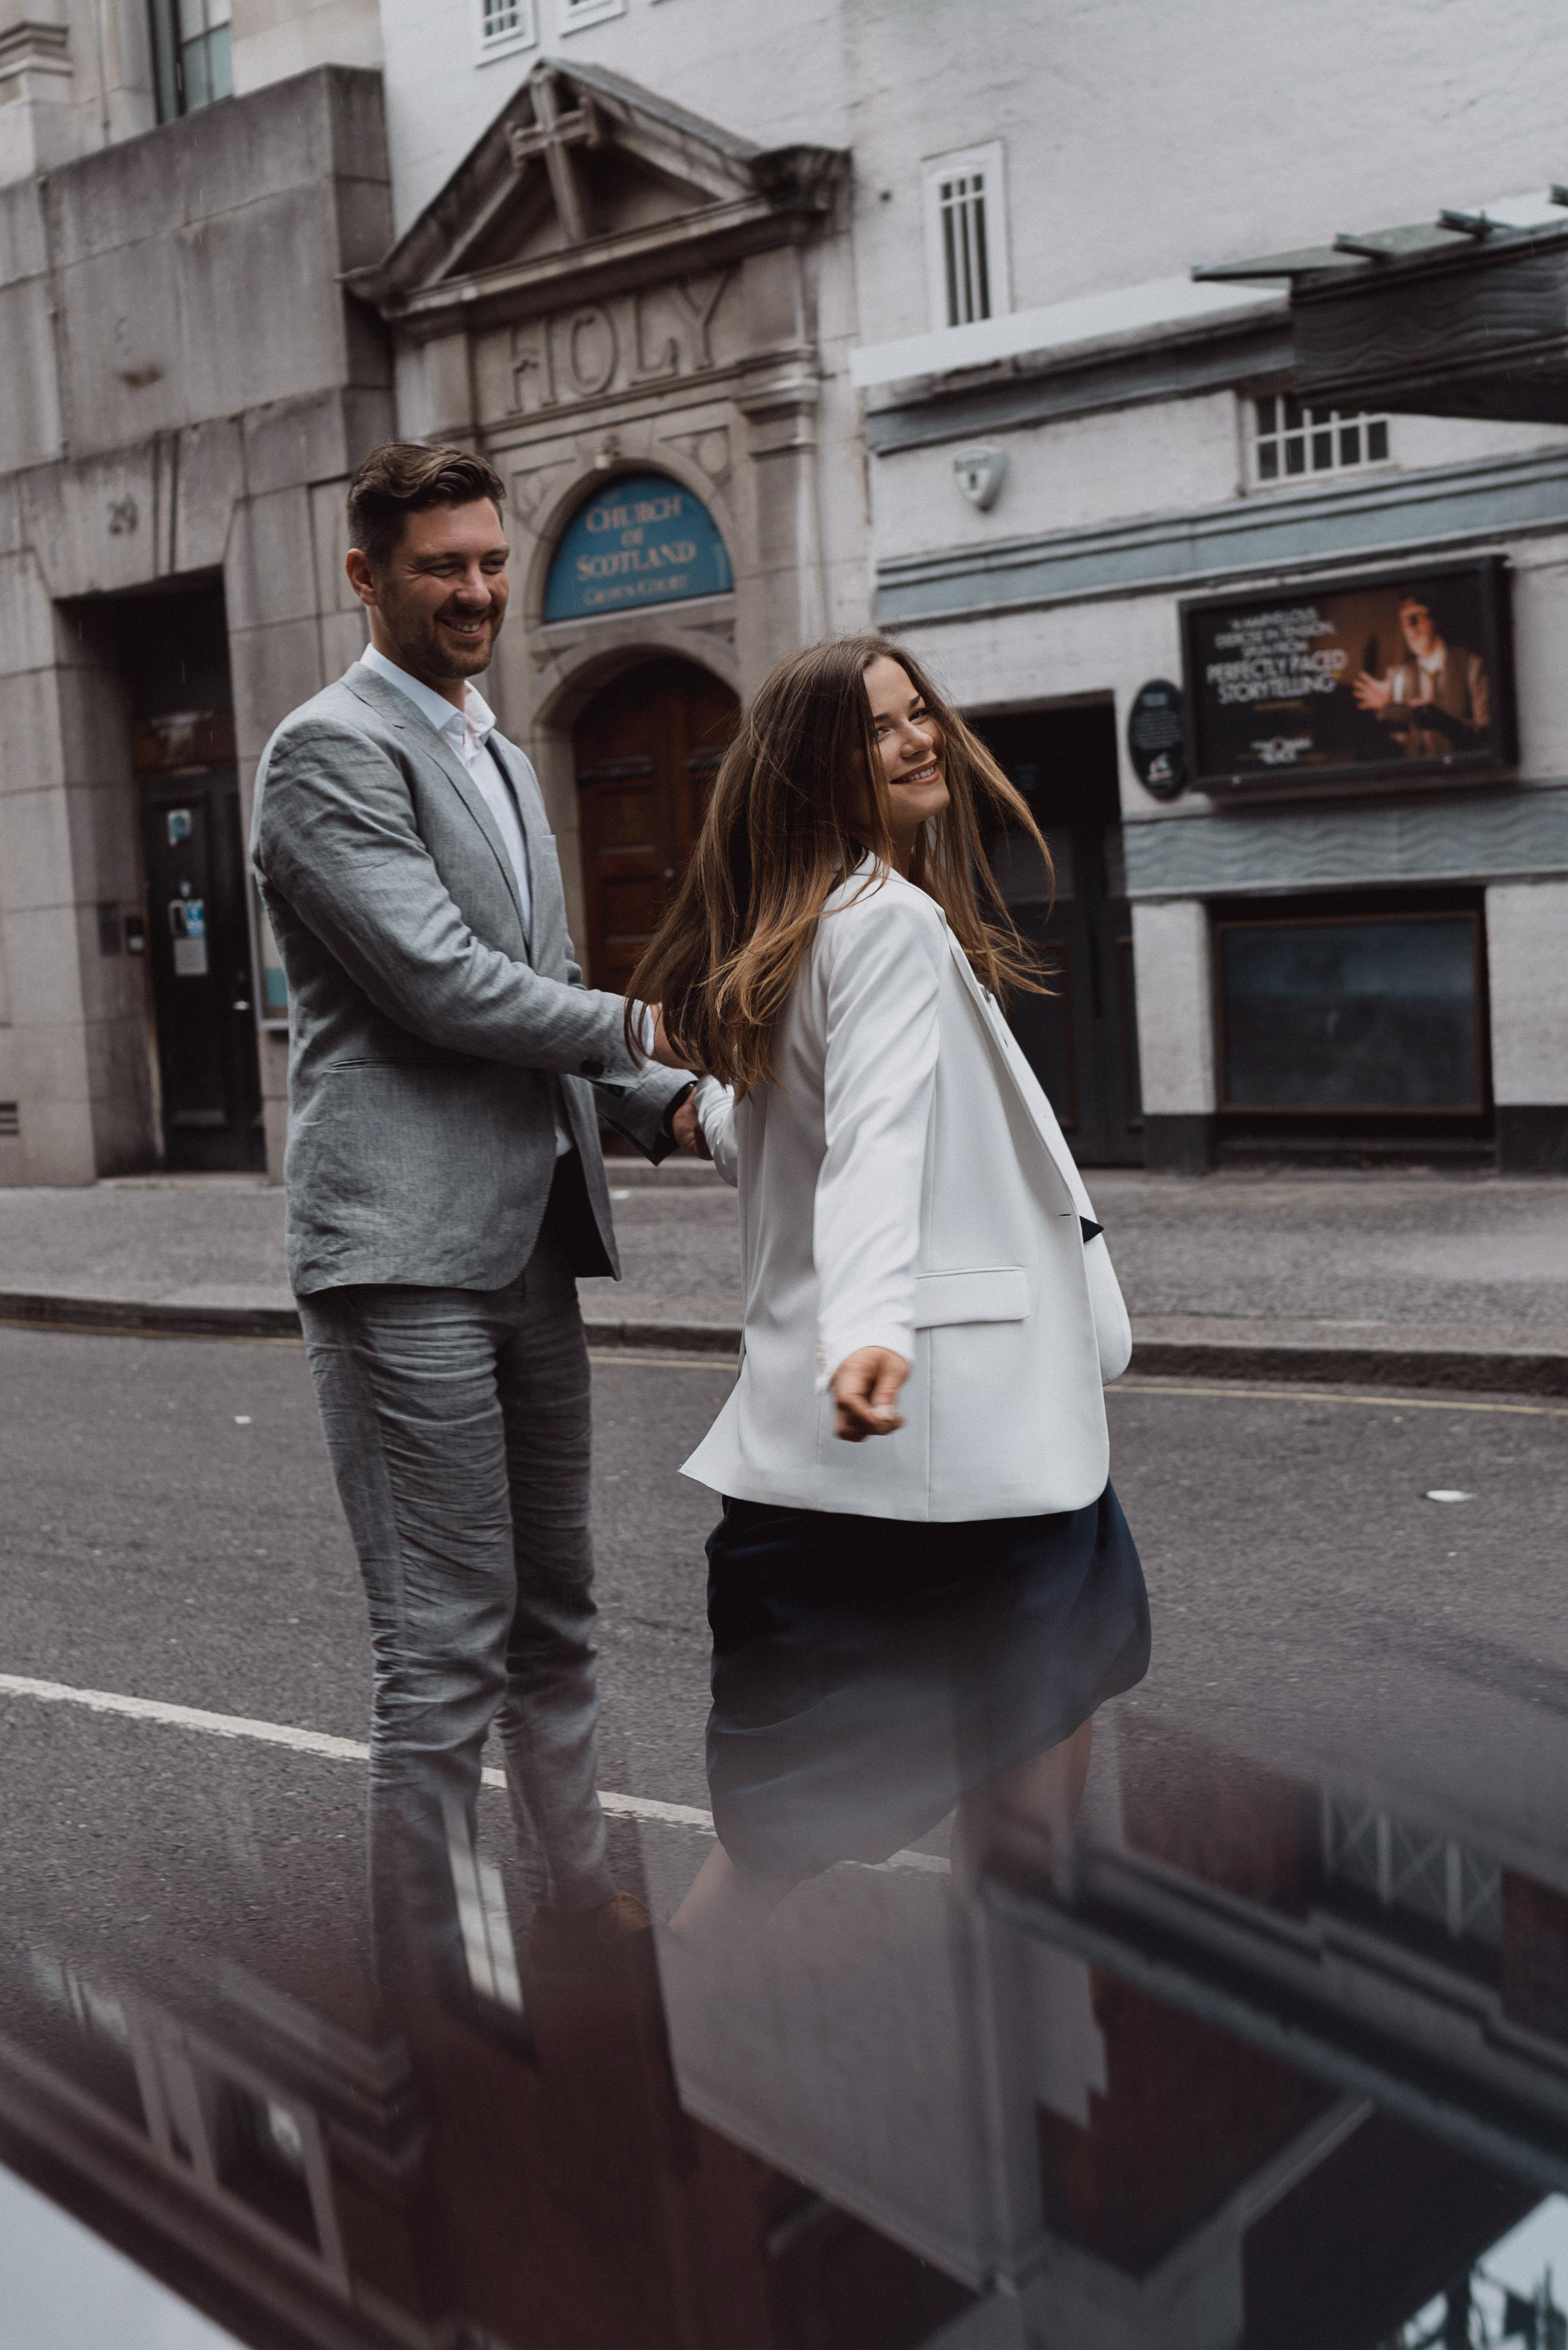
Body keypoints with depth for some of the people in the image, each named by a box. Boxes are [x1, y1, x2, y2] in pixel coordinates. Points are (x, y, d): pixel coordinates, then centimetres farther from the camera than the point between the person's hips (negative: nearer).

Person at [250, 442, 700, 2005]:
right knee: (445, 1646, -5)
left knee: (552, 1617, 17)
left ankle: (578, 1906, 31)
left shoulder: (496, 754, 21)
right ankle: (423, 1972, 7)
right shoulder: (331, 750, -8)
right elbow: (442, 985, -17)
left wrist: (661, 1105, 7)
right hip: (408, 1248, -9)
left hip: (529, 1241, 9)